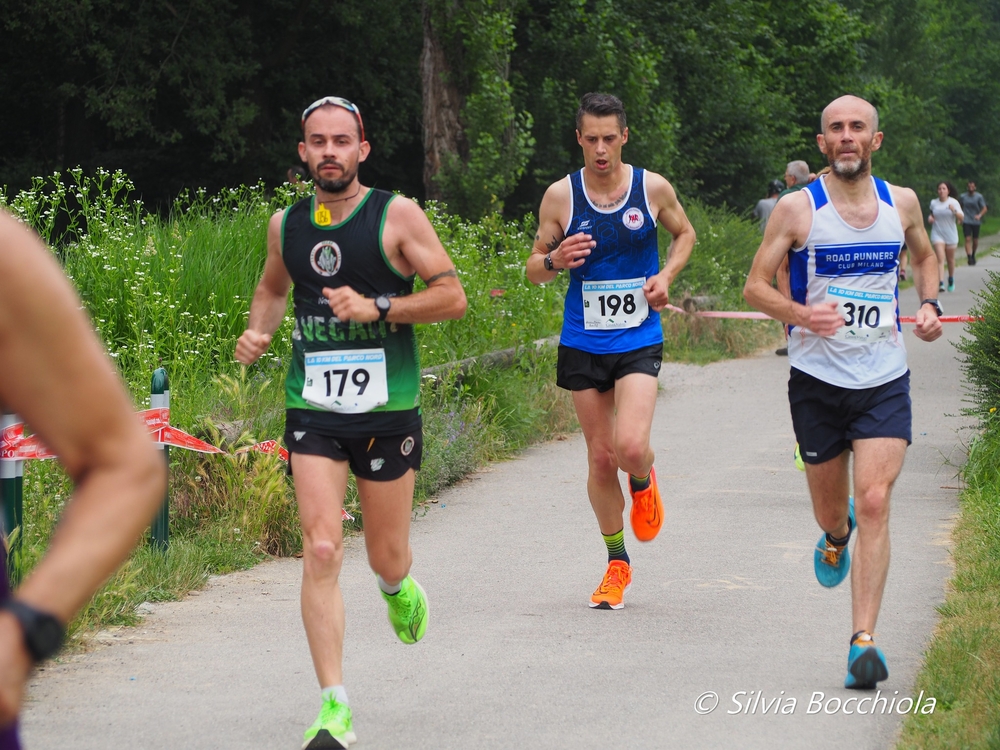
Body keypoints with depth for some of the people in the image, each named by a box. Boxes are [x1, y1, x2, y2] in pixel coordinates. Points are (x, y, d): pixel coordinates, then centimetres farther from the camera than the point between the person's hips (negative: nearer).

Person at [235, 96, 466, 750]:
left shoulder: (397, 216, -5)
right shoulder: (286, 224, 8)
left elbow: (453, 297, -7)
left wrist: (377, 308, -18)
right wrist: (257, 332, 7)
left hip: (388, 409, -2)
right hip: (312, 409, 2)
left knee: (386, 558, 9)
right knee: (321, 552, -12)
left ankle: (398, 586, 50)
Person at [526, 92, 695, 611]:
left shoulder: (653, 189, -3)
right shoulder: (560, 196, -3)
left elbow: (684, 233, 17)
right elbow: (533, 269, 6)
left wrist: (666, 276, -2)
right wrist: (554, 260, -18)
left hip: (639, 340, -1)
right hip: (582, 344, 1)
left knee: (631, 447, -20)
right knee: (600, 458, 6)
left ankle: (643, 481, 18)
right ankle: (617, 563, 23)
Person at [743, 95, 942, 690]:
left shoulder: (902, 202, 4)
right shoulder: (797, 209, -5)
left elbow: (924, 256, 24)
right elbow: (756, 286, -3)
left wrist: (929, 305, 5)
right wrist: (801, 314, -22)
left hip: (885, 380, 1)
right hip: (817, 379, 0)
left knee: (875, 504, -15)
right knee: (831, 511, 11)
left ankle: (864, 642, -15)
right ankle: (836, 538, 51)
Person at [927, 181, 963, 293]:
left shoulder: (954, 202, -6)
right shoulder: (933, 203, 1)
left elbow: (962, 218, -13)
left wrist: (954, 211, -30)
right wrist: (930, 217, 0)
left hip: (951, 234, 0)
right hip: (937, 234, 0)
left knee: (950, 259, 13)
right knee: (940, 259, -15)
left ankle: (951, 280, 37)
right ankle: (940, 283, -24)